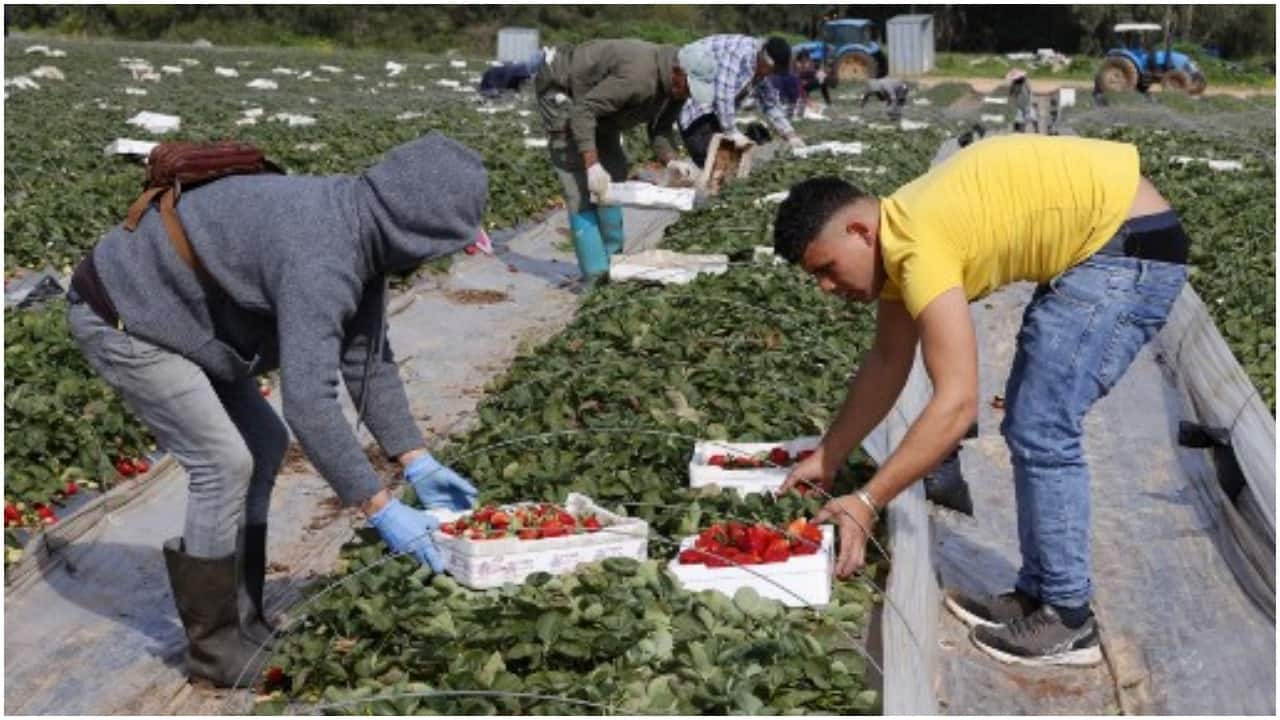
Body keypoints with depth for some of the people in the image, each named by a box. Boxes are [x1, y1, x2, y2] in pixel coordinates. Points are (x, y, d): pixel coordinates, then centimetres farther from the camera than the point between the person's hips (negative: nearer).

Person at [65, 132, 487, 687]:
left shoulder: (362, 235, -3)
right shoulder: (320, 253, -33)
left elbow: (368, 359, 3)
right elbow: (308, 398, -38)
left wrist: (418, 463, 1)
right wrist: (380, 508, -32)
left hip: (169, 310, 10)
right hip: (118, 318, -10)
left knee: (264, 445, 10)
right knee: (223, 462, -12)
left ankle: (241, 621, 19)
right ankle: (214, 647, 4)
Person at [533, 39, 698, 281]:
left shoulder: (676, 85, -10)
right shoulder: (638, 75, -37)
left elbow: (660, 130, -2)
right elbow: (583, 111, -34)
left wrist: (671, 162, -22)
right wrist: (592, 165, -40)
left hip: (594, 93, 10)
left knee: (614, 172, 8)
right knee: (581, 186, -15)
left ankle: (613, 257, 15)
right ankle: (595, 273, -15)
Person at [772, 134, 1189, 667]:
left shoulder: (918, 247, -25)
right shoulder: (897, 234, 4)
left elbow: (956, 404, -29)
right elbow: (888, 361, 15)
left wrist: (866, 504, -25)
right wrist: (827, 457, 16)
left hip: (1131, 247, -10)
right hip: (1095, 245, 10)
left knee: (1041, 430, -10)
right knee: (1028, 423, 11)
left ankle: (1069, 621, 1)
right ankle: (1037, 592, 21)